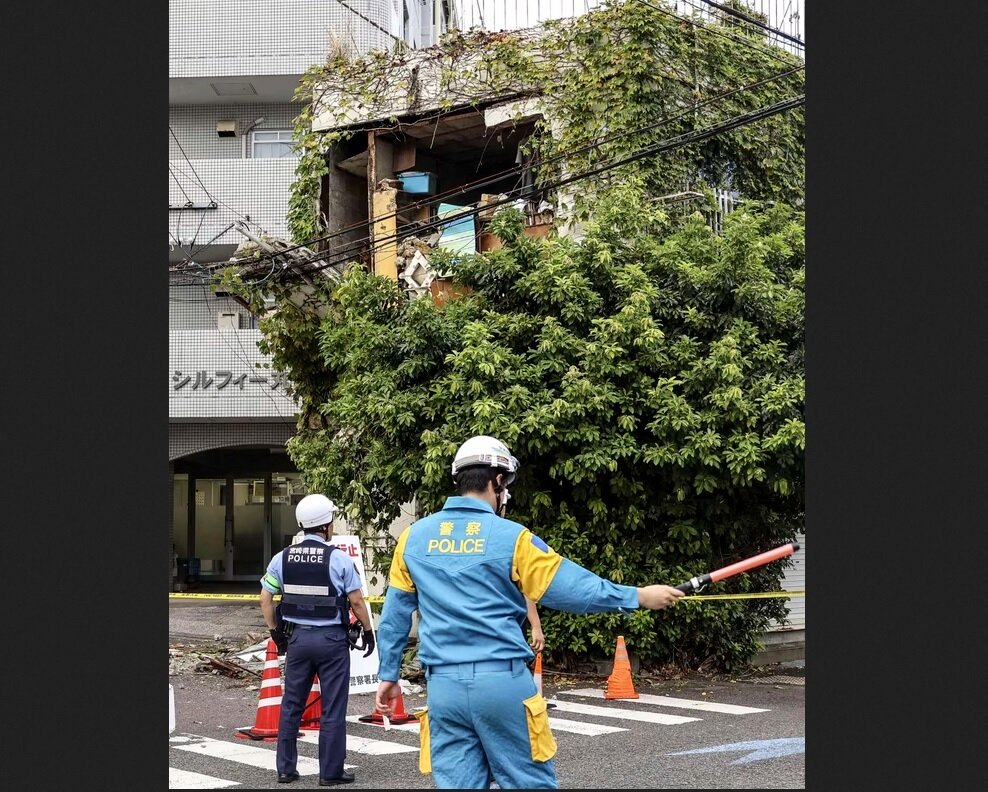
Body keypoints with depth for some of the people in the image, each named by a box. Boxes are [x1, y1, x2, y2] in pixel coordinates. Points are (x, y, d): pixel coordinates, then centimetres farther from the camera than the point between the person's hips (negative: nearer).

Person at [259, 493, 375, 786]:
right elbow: (356, 601, -8)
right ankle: (330, 773, 8)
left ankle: (285, 769, 19)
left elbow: (265, 599, 6)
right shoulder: (338, 559, -10)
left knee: (291, 706, 14)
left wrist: (275, 631, 17)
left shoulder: (282, 558, 2)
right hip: (331, 640, -4)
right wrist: (368, 631, 4)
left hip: (297, 638, 4)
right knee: (332, 709, 4)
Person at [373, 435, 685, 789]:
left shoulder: (414, 537, 6)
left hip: (444, 684, 4)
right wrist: (639, 596, 6)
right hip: (502, 680, -3)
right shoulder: (510, 537, -5)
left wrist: (388, 675, 21)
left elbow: (394, 614, 12)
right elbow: (573, 588, -4)